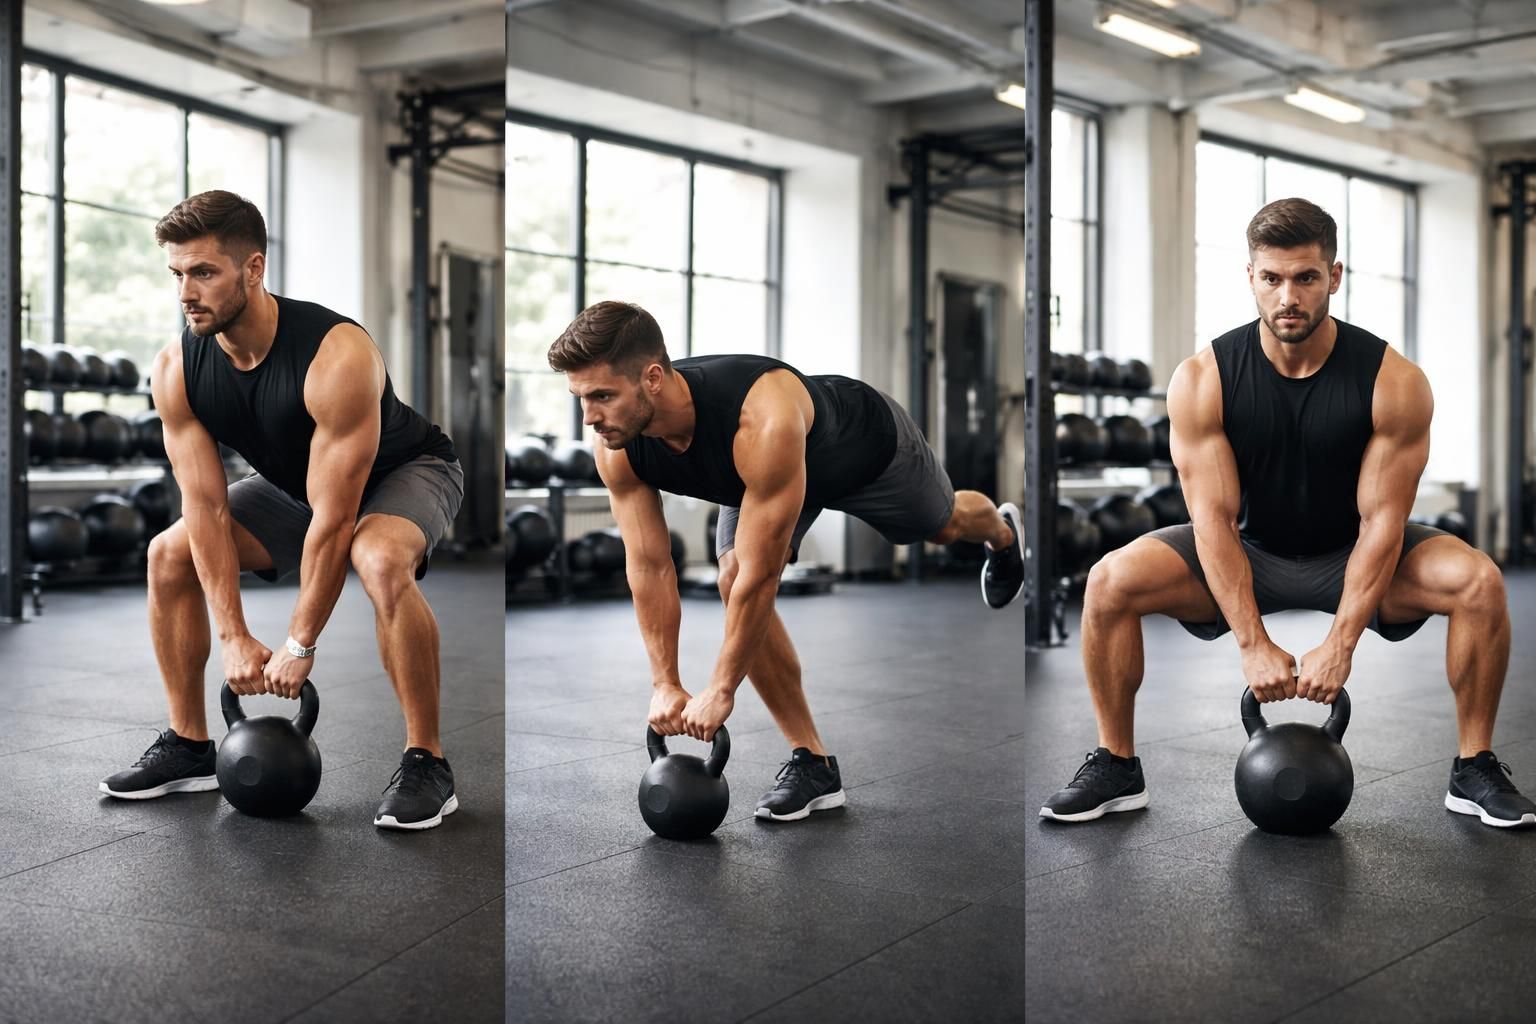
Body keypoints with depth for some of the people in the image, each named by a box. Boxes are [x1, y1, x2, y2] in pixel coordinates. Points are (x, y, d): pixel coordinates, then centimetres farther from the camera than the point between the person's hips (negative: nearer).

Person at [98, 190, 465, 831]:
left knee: (380, 560, -38)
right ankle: (189, 745, 11)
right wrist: (235, 638, -20)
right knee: (170, 554, -4)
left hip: (404, 470, -6)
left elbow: (334, 521, -34)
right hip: (293, 481, 7)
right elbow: (206, 507, -16)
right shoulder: (176, 370, -19)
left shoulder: (337, 357, -38)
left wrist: (299, 646, -28)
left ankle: (426, 762, -23)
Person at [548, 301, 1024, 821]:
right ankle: (813, 762, -5)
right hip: (761, 471, 4)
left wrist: (720, 690, -34)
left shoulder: (764, 425, -51)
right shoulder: (618, 450, -32)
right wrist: (665, 684, -20)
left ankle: (1001, 532, 66)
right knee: (731, 581, -18)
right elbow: (648, 567, -21)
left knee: (943, 525, 25)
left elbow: (761, 577, -43)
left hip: (869, 445, -4)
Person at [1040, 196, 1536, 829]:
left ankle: (1474, 770, -6)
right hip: (1249, 552, 0)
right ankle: (1116, 766, -6)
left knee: (1479, 582, -27)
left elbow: (1381, 521, -21)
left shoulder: (1395, 383, -21)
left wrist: (1339, 645, -28)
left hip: (1351, 555, 0)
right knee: (1110, 582, -24)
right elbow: (1214, 519, -22)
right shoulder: (1201, 381, -21)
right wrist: (1253, 643, -27)